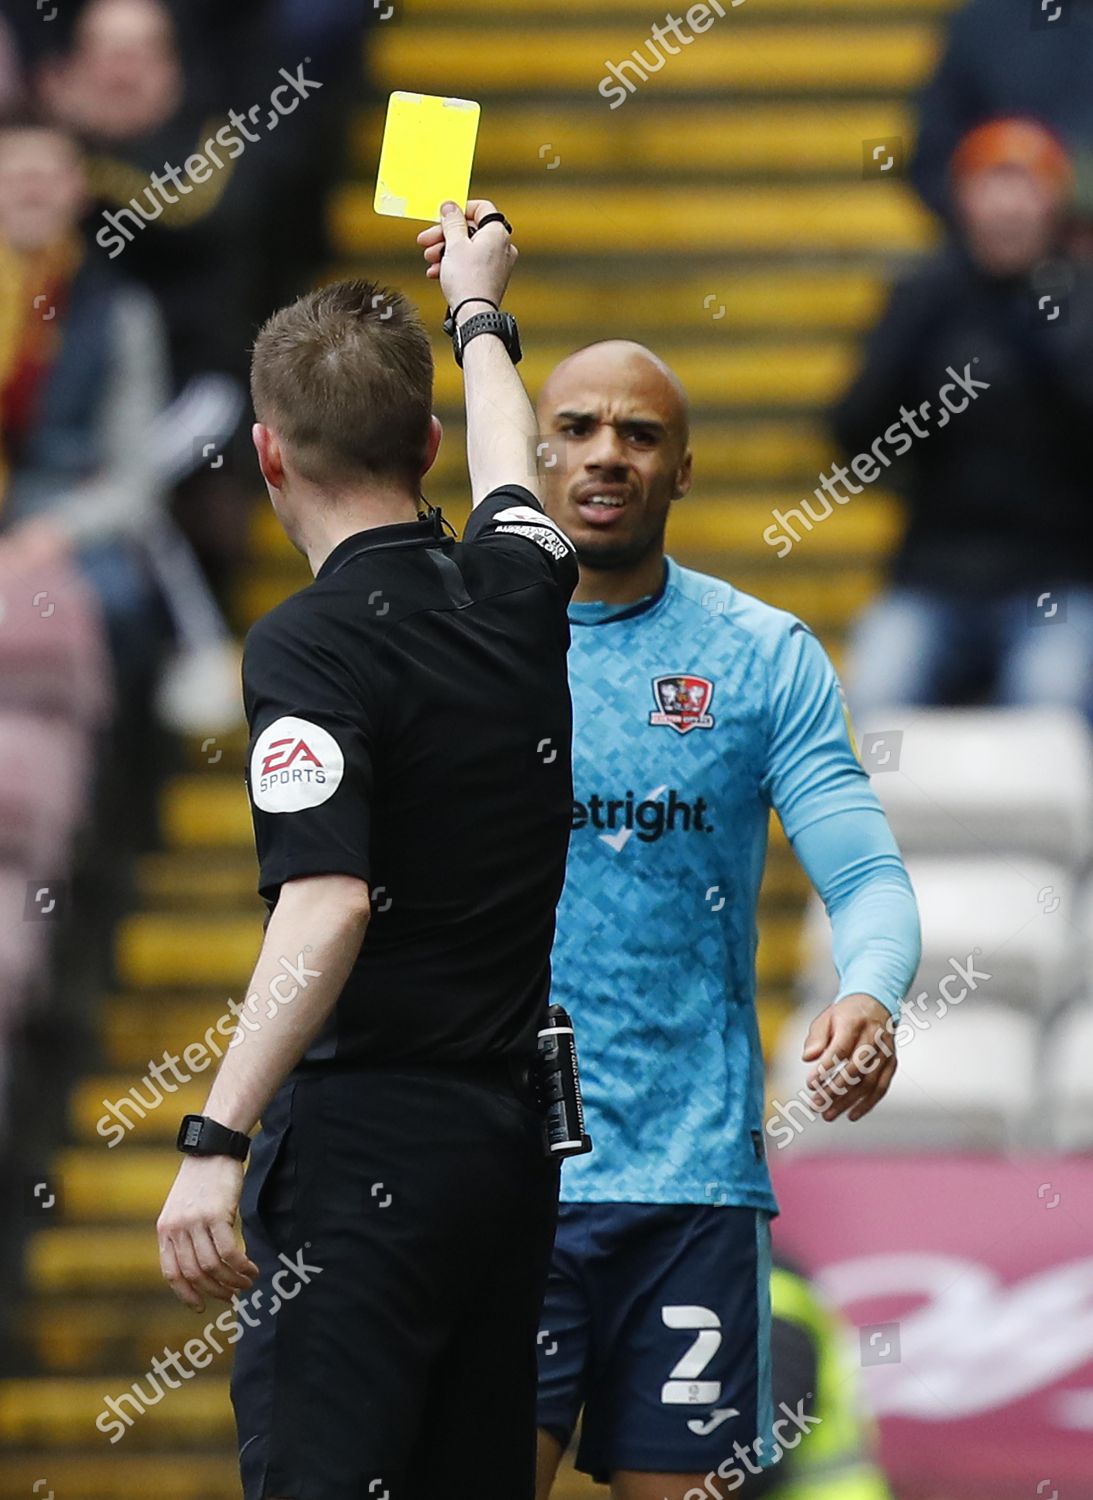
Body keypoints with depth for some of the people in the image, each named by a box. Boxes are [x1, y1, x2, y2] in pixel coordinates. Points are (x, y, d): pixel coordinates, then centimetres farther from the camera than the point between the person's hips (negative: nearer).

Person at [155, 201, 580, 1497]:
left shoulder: (310, 643, -12)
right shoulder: (512, 592, 9)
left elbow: (327, 907, -23)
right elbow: (509, 467, 34)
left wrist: (217, 1139, -27)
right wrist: (477, 307, 53)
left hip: (365, 1136, -8)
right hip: (517, 1133, 8)